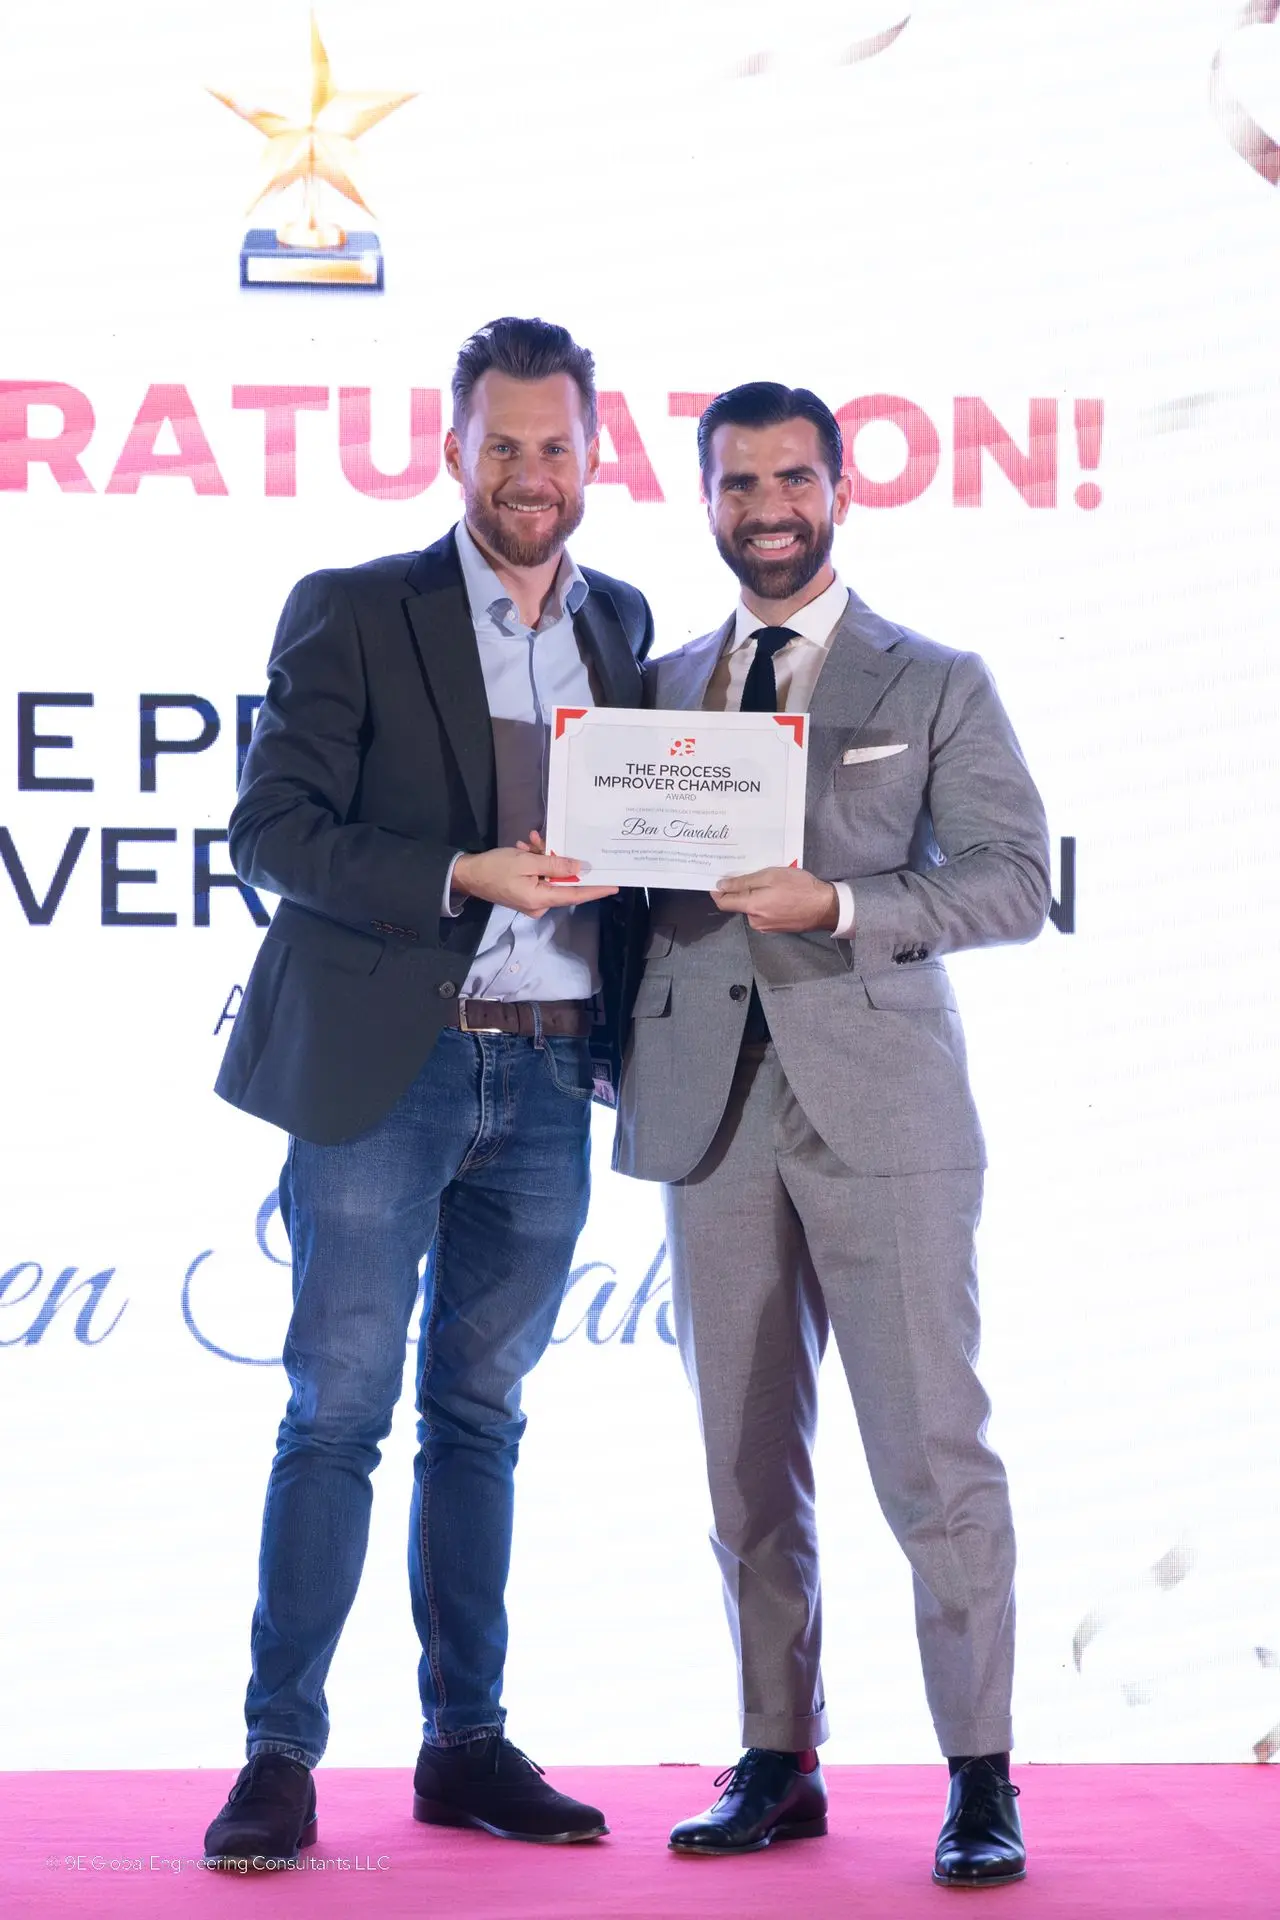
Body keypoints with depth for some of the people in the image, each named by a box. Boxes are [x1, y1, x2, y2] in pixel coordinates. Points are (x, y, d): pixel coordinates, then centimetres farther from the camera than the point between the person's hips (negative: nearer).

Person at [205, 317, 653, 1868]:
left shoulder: (621, 625, 13)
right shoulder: (350, 616, -1)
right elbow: (273, 830, -8)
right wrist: (466, 878, -19)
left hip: (547, 1077, 4)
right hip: (384, 1064, -4)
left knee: (481, 1416, 11)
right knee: (339, 1412, -4)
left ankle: (467, 1742, 18)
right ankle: (280, 1752, 1)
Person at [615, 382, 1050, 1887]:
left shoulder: (937, 686, 6)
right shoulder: (660, 688, 16)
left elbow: (1015, 879, -3)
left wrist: (837, 906, -16)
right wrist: (621, 1063, 3)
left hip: (880, 1109, -3)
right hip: (711, 1112, 4)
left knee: (934, 1452, -6)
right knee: (747, 1466, 6)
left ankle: (980, 1780, 0)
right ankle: (778, 1763, 15)